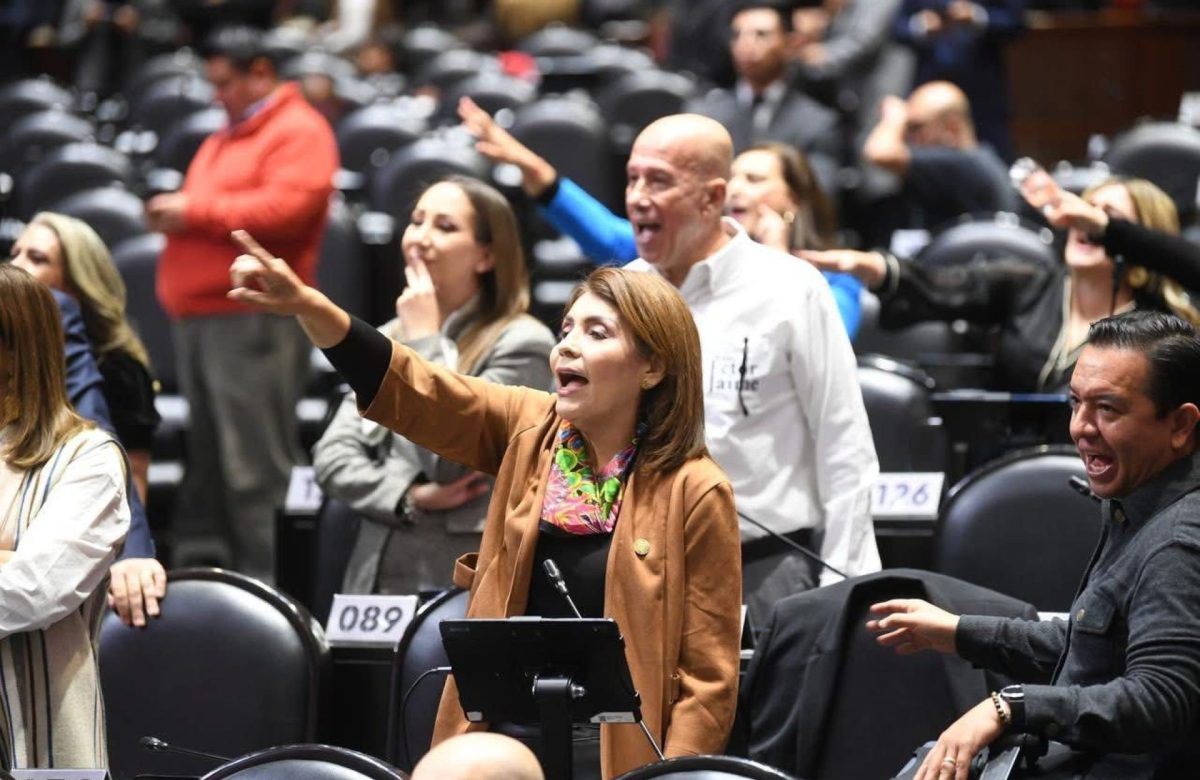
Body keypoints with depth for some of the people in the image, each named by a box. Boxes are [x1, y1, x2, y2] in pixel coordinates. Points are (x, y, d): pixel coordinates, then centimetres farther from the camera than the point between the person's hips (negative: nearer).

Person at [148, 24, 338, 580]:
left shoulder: (299, 133, -5)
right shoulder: (226, 138, 24)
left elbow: (283, 208, -19)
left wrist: (196, 210, -15)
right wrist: (173, 214, 8)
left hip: (253, 319, -9)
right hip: (199, 316, 9)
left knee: (256, 466, -10)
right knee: (206, 460, 12)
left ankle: (269, 576, -9)